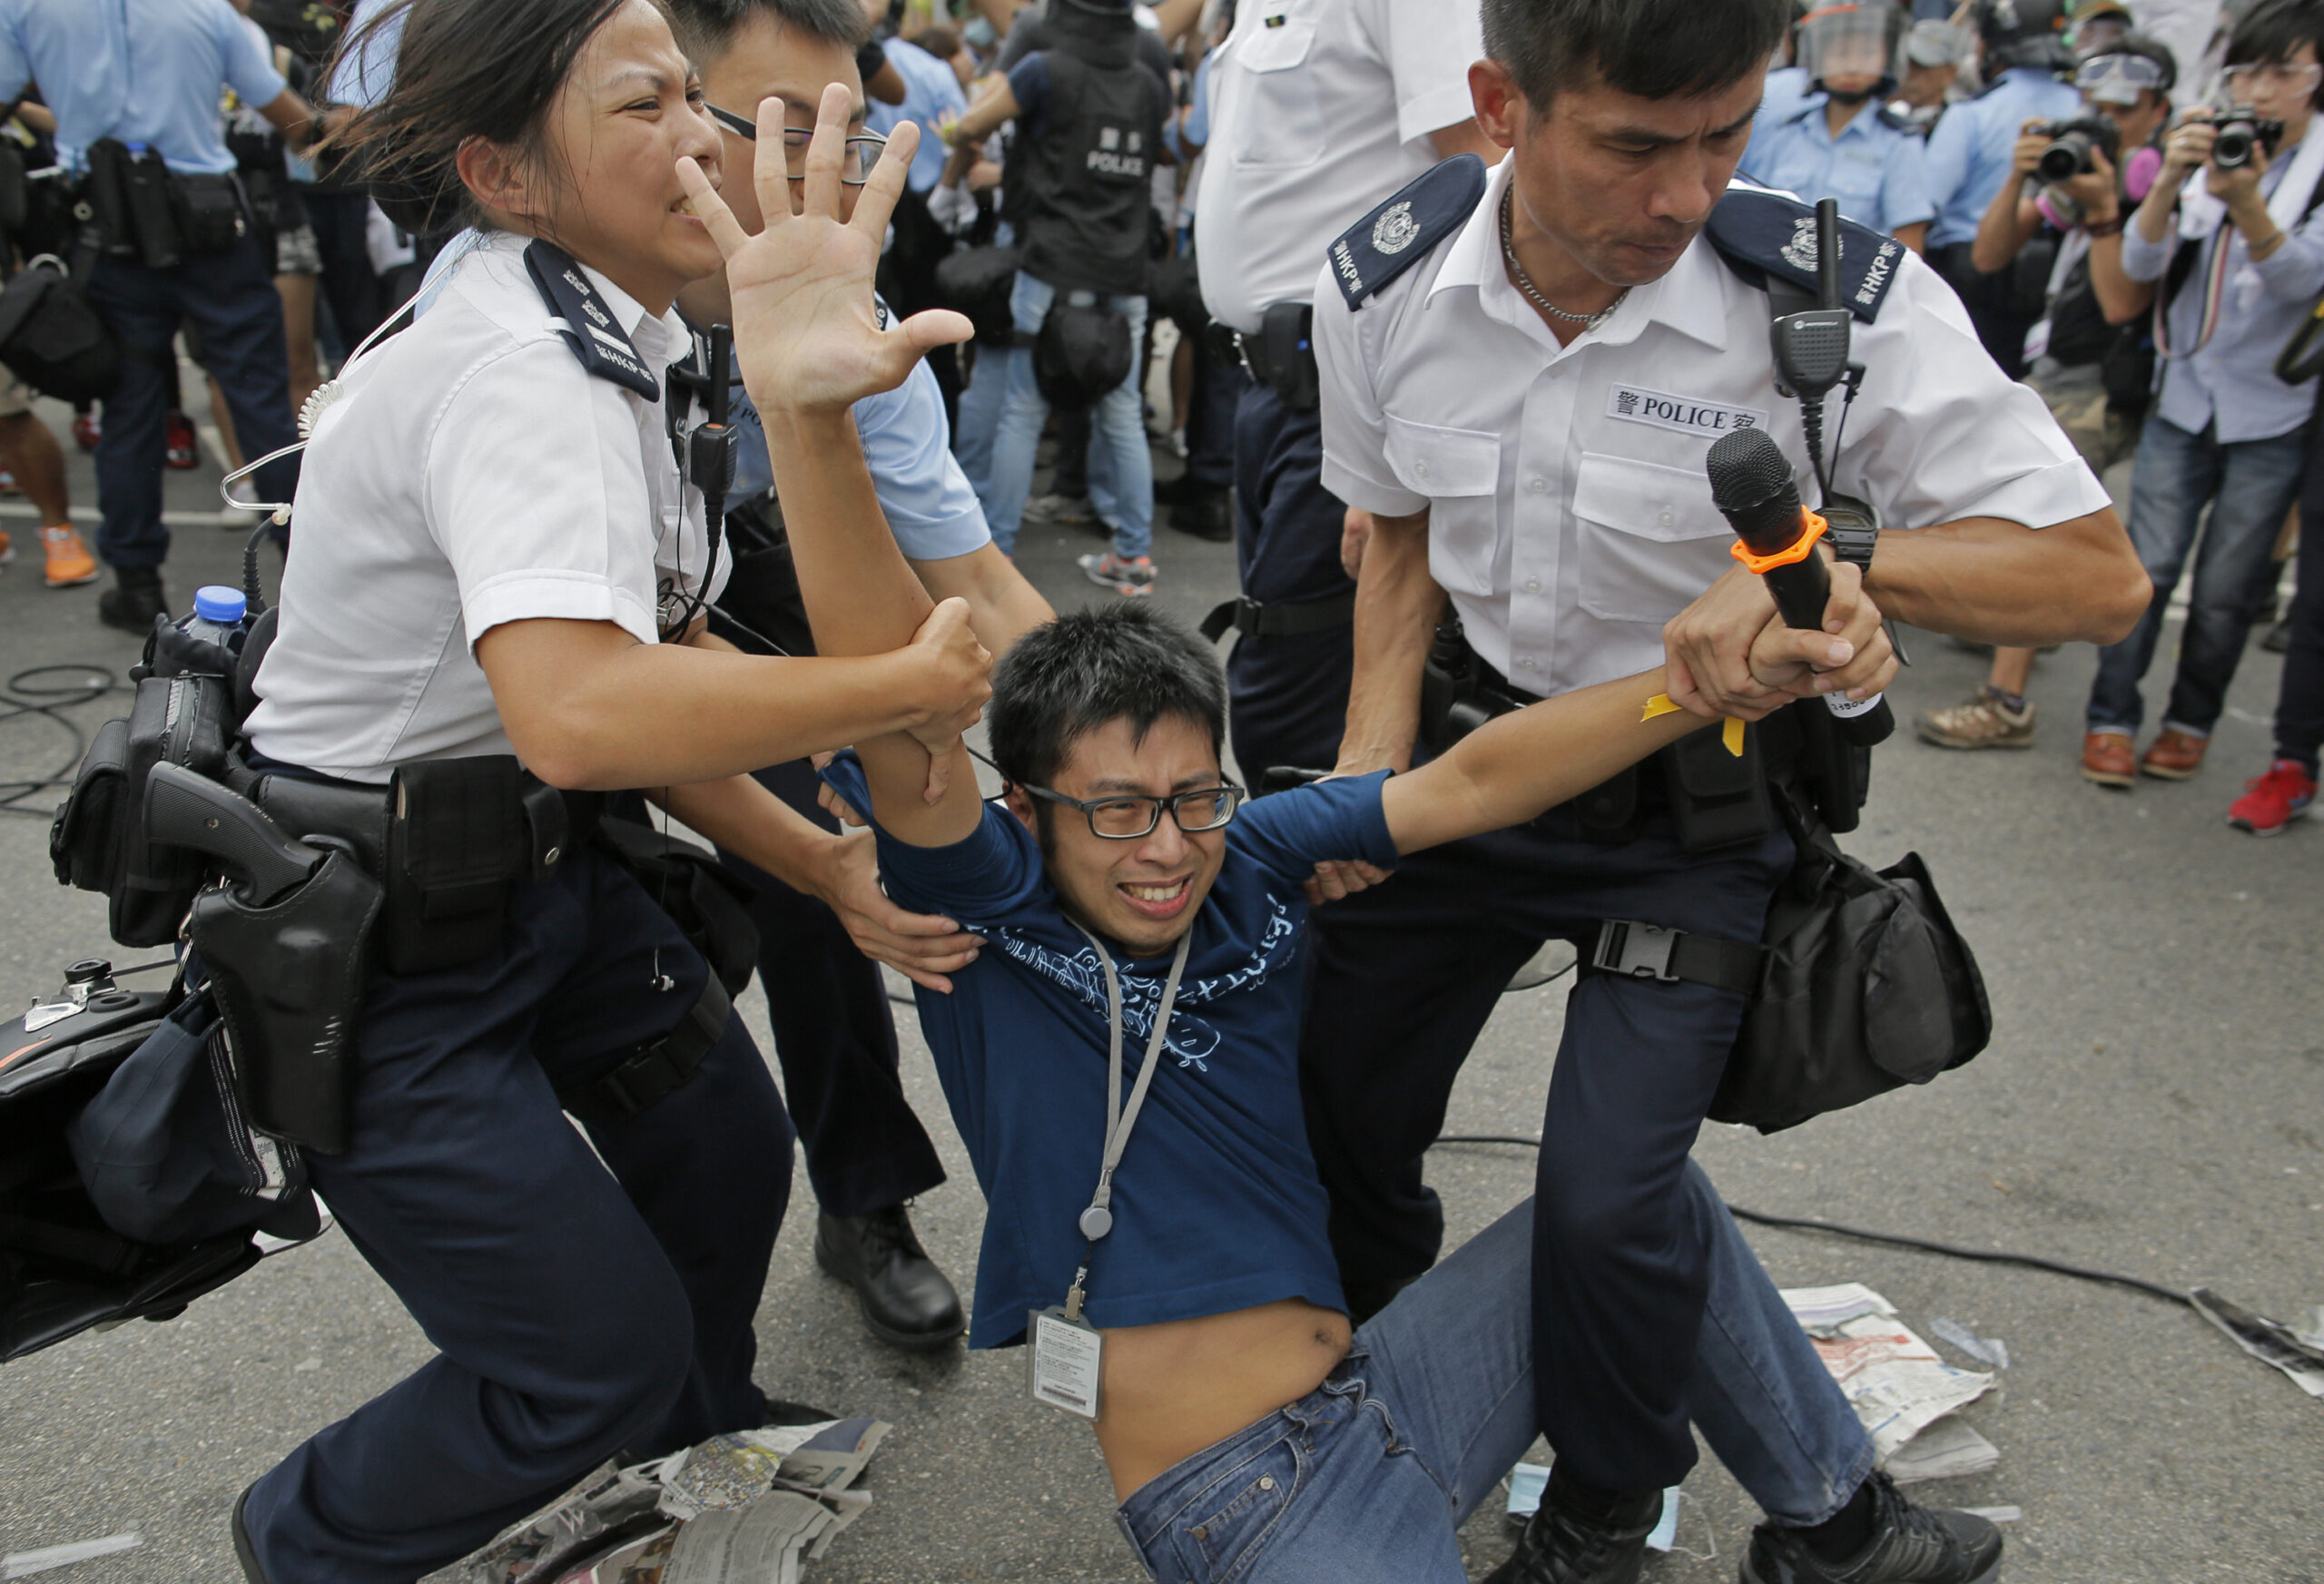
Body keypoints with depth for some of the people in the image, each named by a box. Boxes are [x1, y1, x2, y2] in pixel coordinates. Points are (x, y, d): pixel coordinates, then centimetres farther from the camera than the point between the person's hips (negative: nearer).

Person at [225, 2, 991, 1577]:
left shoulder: (602, 350, 3)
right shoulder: (522, 380, -28)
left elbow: (650, 677, 4)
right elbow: (577, 716, -45)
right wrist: (910, 683, -33)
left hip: (530, 862, 9)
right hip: (369, 943, -9)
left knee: (729, 1152, 20)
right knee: (605, 1359, 0)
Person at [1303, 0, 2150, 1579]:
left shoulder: (1843, 305, -26)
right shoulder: (1385, 283, -14)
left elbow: (2099, 573, -22)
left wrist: (1824, 556, -36)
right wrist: (1372, 759, -6)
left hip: (1694, 810, -3)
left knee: (1604, 1203, -12)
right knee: (1335, 1102, 11)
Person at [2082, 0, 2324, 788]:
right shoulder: (2203, 155, 5)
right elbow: (2140, 264, -7)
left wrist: (2246, 202, -34)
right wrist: (2169, 180, -25)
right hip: (2182, 400, 2)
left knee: (2223, 589, 2)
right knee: (2148, 569, -5)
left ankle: (2191, 722, 18)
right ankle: (2111, 718, 4)